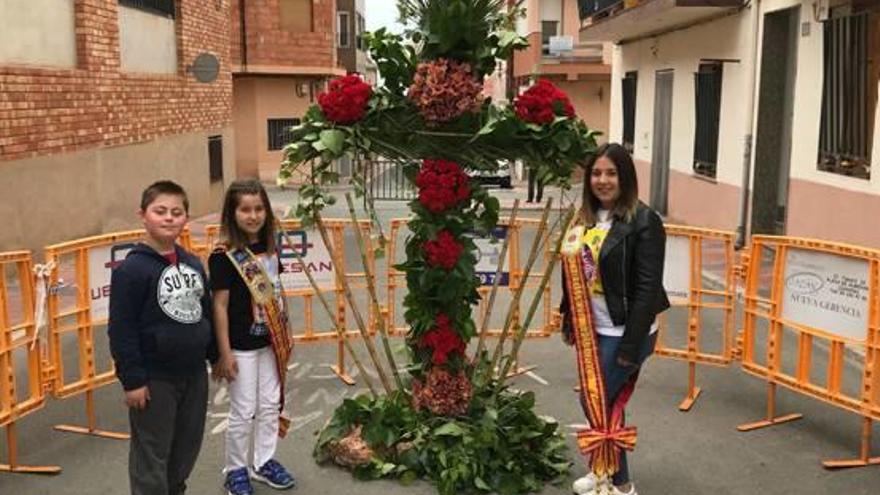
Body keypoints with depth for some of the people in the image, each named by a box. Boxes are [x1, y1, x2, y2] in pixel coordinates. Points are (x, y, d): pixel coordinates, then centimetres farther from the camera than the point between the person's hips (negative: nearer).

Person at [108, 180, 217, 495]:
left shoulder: (193, 264, 6)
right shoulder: (132, 268, -15)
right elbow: (121, 330, -16)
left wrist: (215, 355, 16)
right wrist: (132, 379, -17)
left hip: (194, 373, 7)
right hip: (154, 378, -7)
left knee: (187, 446, 19)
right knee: (152, 454, 6)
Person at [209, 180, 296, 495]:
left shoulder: (268, 249, 3)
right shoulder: (224, 256, -15)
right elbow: (219, 306, -14)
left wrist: (284, 336, 12)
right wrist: (224, 352, -15)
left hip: (269, 340, 6)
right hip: (241, 345, -6)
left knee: (271, 405, 15)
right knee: (243, 410, 5)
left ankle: (264, 462, 31)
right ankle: (235, 470, 23)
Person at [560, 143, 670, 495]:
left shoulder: (643, 221, -15)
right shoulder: (587, 217, 6)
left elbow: (647, 288, -18)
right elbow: (574, 274, 14)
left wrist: (631, 346, -19)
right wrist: (570, 321, 13)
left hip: (623, 333, -7)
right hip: (593, 329, 7)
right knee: (604, 402, 16)